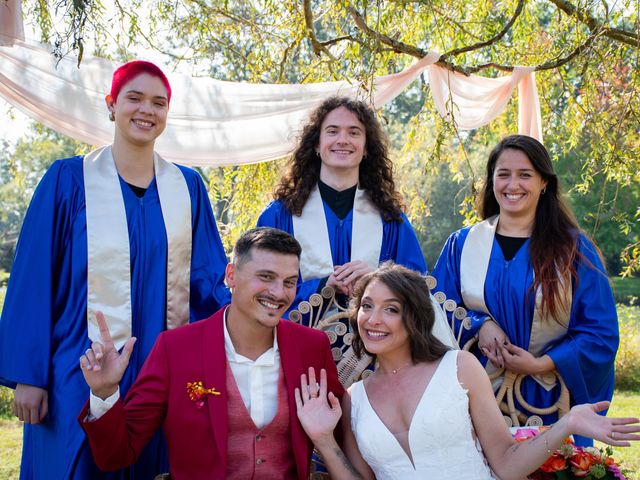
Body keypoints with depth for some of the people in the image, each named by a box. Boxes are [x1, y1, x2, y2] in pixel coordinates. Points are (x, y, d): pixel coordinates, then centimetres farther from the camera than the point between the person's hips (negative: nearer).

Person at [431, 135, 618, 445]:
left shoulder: (573, 249, 1)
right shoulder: (462, 245, 5)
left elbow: (601, 332, -1)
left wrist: (541, 364, -14)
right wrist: (478, 325, -14)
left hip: (547, 398, 0)